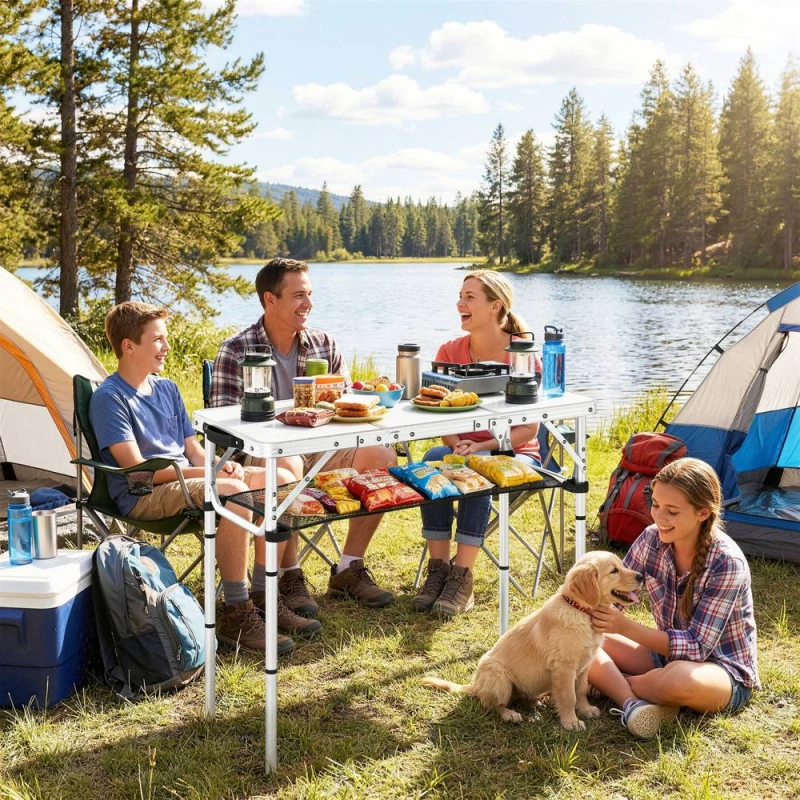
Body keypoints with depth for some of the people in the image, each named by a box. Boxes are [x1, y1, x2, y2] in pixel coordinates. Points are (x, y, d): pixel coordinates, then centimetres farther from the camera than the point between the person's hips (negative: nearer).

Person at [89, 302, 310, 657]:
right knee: (234, 493, -33)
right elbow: (137, 469, -17)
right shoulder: (109, 398, -9)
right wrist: (206, 473, -21)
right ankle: (236, 615, -25)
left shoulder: (166, 389, 17)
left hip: (187, 480, 8)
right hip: (144, 496, -8)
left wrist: (220, 465, -6)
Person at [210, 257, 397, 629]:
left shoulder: (325, 345, 8)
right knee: (287, 467, -39)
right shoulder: (235, 351, -7)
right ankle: (288, 575, -18)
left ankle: (348, 570, -7)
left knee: (381, 455, -18)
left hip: (316, 451, 5)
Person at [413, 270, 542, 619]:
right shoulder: (449, 352, 3)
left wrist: (482, 447, -25)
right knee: (433, 460, -29)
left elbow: (529, 429, -12)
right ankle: (438, 570, -26)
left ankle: (462, 578, -30)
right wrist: (456, 444, -22)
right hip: (464, 447, 3)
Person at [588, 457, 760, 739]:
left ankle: (611, 683, -13)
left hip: (724, 671, -5)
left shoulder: (727, 563, -25)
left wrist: (626, 627, -37)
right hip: (667, 655, 6)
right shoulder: (652, 539, -10)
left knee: (681, 677, -41)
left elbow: (697, 646, -27)